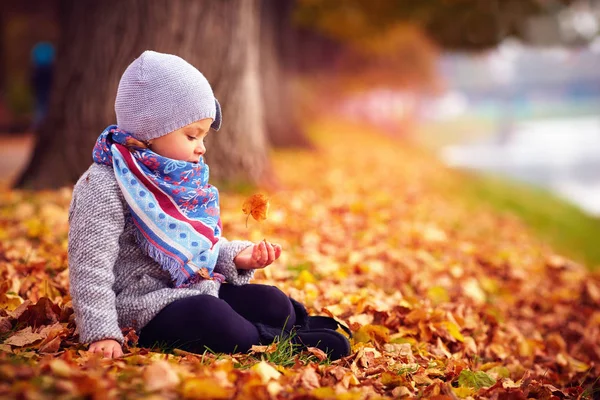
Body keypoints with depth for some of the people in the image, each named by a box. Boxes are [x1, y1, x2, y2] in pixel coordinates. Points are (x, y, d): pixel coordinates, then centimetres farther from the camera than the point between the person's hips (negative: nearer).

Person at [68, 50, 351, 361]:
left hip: (199, 288, 9)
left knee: (274, 302, -4)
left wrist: (237, 256, 4)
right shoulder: (104, 187, -15)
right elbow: (91, 266, -20)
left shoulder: (183, 180, 13)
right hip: (147, 306, -9)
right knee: (208, 317, -34)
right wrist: (102, 333, -26)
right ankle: (277, 342, -17)